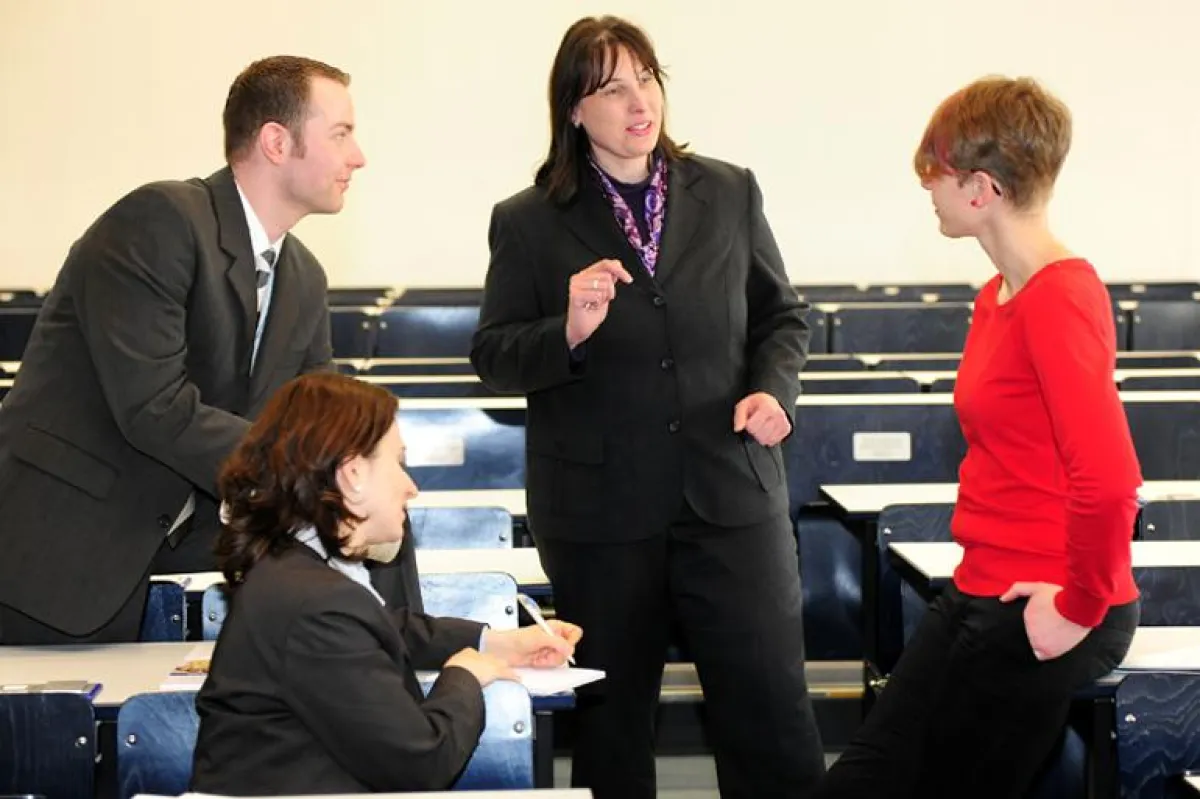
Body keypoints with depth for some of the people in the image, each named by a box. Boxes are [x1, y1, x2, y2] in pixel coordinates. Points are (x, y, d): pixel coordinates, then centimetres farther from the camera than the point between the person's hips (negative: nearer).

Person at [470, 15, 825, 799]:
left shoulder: (730, 193, 4)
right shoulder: (528, 223, -1)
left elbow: (782, 316, 12)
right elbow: (491, 354, 1)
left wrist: (774, 389, -8)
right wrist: (567, 334, -19)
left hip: (731, 493, 1)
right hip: (599, 509, -1)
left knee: (775, 714, 2)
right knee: (613, 717, 13)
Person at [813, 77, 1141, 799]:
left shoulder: (1060, 299, -20)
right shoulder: (997, 298, 10)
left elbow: (1107, 479, -29)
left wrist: (1082, 605, -18)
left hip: (1040, 617, -9)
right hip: (981, 597, 9)